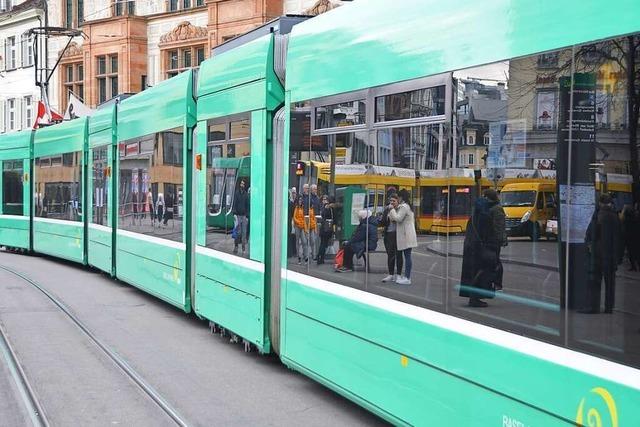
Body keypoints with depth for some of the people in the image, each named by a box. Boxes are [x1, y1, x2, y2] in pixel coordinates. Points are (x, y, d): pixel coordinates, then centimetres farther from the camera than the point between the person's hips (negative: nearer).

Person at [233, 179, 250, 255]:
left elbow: (248, 205, 6)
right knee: (238, 232, -3)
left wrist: (247, 215, 1)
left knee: (244, 232, 0)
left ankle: (244, 249, 5)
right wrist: (235, 213, -9)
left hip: (244, 215, 1)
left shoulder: (246, 194, 5)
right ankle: (236, 245, 11)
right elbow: (234, 204, 1)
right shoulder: (236, 193, 3)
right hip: (238, 215, -1)